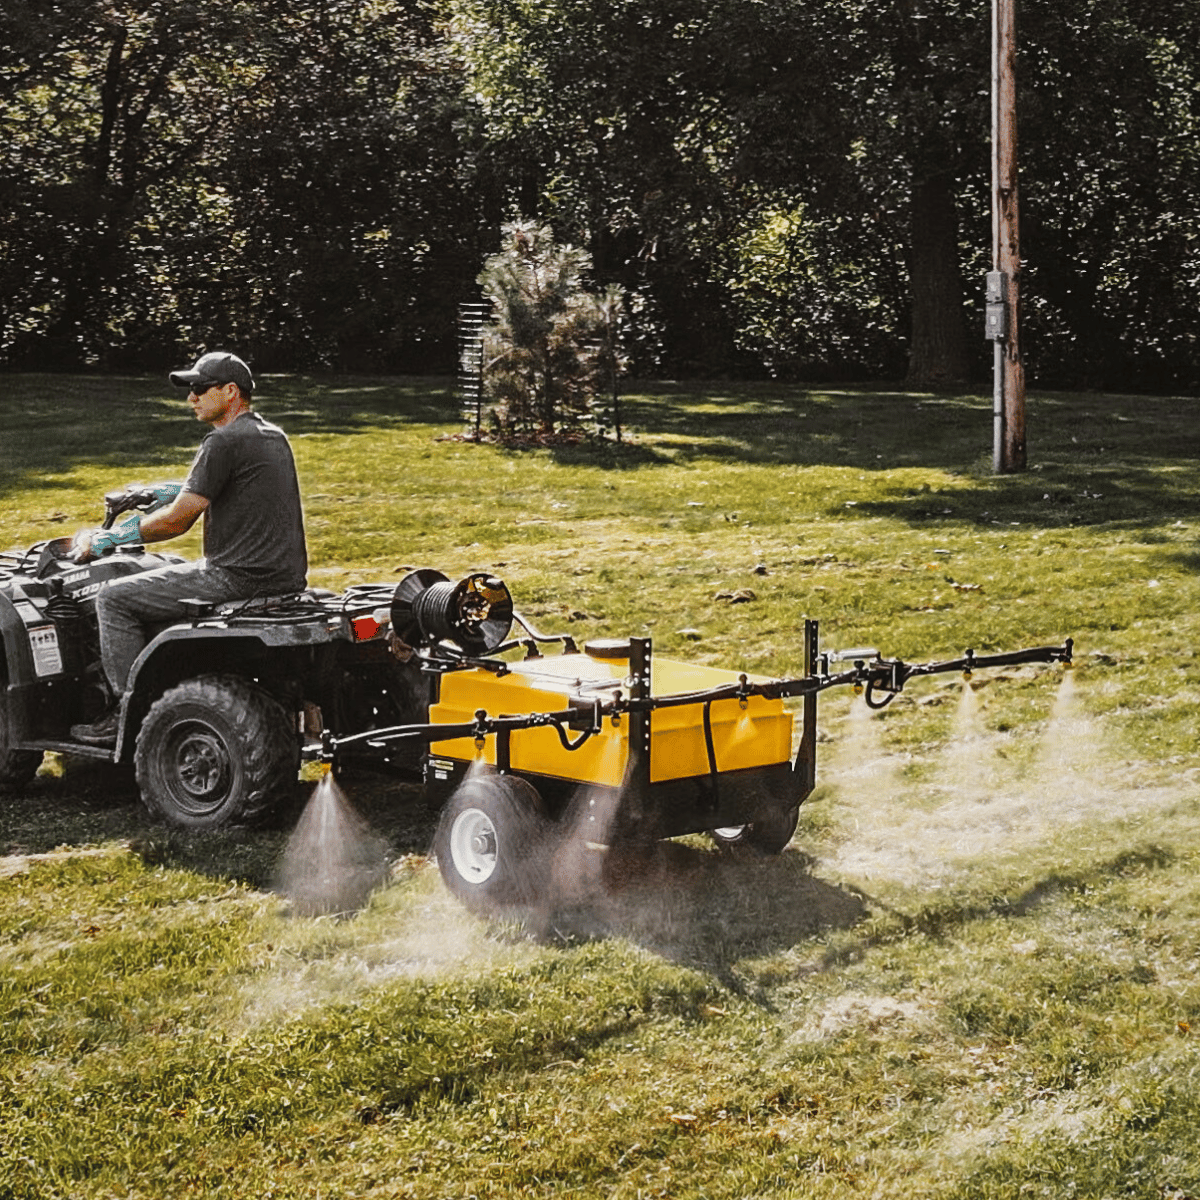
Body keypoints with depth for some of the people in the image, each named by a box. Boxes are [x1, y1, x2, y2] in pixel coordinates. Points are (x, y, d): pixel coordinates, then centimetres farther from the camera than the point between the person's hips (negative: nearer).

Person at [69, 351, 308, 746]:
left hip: (240, 577, -10)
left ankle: (129, 717, 1)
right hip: (286, 576, 10)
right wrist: (148, 494, 30)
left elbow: (176, 521, -14)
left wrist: (106, 540, -1)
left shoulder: (224, 442, -15)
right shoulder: (273, 436, 14)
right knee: (175, 579, 33)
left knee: (114, 598, -1)